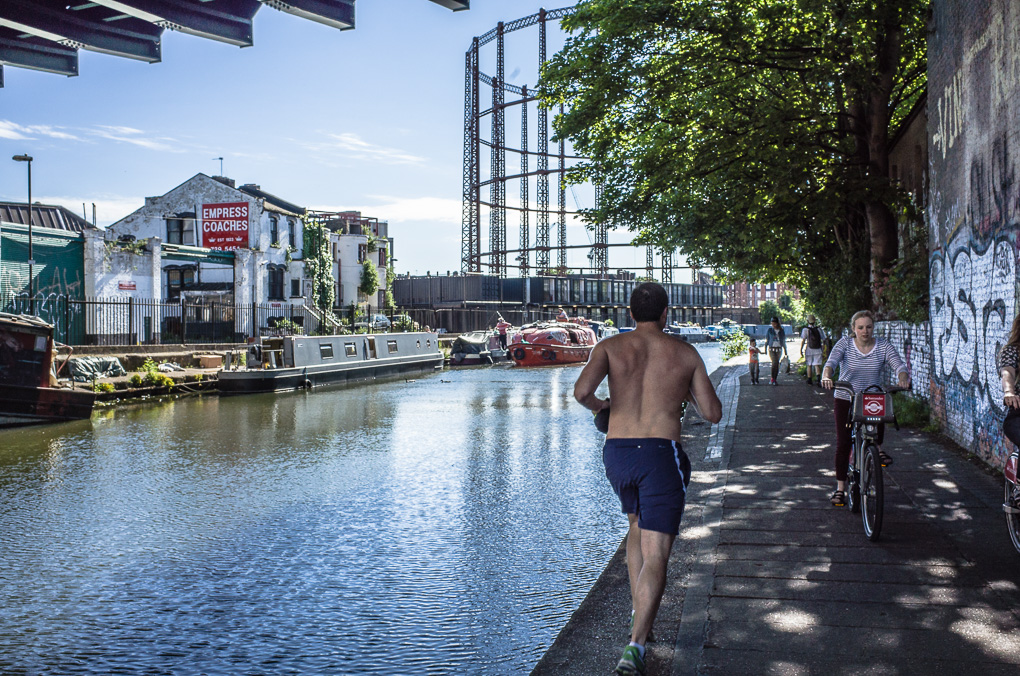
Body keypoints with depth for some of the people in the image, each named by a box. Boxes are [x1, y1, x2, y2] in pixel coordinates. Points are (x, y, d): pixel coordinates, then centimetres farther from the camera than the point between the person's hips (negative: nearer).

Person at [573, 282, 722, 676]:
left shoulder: (610, 347, 3)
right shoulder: (685, 354, 5)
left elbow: (582, 390, -14)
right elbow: (713, 413, 7)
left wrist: (598, 405, 7)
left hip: (617, 452, 3)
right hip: (661, 455, -2)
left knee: (637, 526, 30)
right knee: (655, 555, -4)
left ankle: (639, 612, 31)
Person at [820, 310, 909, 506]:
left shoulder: (884, 346, -5)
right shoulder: (845, 343, -8)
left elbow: (899, 365, -17)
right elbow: (831, 362, -23)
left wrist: (903, 377, -41)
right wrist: (826, 376, -46)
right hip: (845, 399, 0)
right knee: (843, 443, -3)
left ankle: (878, 448, 1)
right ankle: (840, 488, 10)